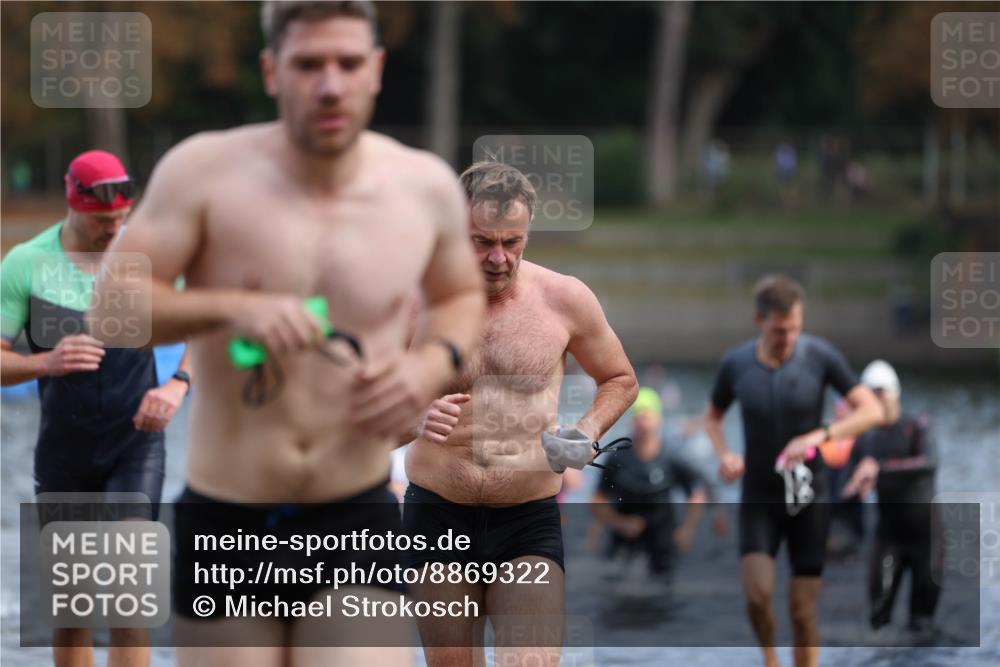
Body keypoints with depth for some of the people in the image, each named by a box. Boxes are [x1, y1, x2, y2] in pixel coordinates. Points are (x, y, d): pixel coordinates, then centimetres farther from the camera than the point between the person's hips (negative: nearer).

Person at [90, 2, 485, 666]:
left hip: (356, 524, 1)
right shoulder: (205, 172, -8)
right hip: (223, 523, -1)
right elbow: (112, 302, -10)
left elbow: (462, 297, 19)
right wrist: (230, 308, -27)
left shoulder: (425, 186, 0)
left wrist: (434, 362, -3)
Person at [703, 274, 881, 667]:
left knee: (803, 609, 0)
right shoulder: (736, 365, -5)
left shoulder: (820, 356, -10)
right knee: (758, 593, -18)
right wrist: (724, 454, -8)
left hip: (808, 500, 0)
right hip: (758, 500, 0)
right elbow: (712, 417, 13)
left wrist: (819, 435, -24)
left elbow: (871, 410, -10)